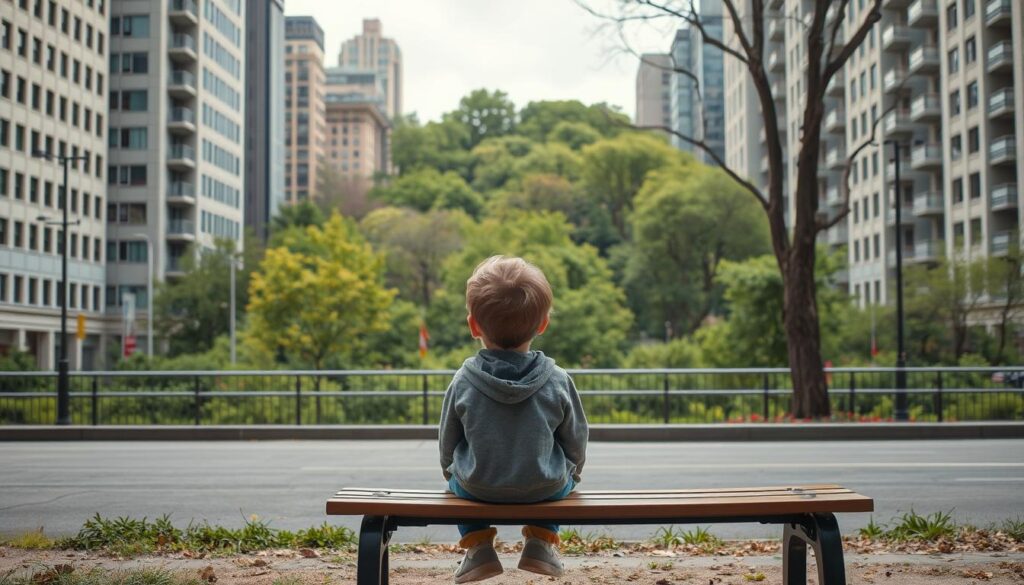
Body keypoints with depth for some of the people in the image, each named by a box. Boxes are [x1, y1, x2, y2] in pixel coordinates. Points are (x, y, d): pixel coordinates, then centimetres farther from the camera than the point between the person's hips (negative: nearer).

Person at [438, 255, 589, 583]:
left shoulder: (463, 382, -12)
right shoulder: (558, 381, -13)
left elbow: (448, 443, 1)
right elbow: (576, 440, 0)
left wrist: (450, 471, 22)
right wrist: (572, 474, 20)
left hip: (477, 488, 0)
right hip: (545, 488, 0)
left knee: (457, 479, 33)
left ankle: (477, 545, 22)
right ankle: (541, 542, 24)